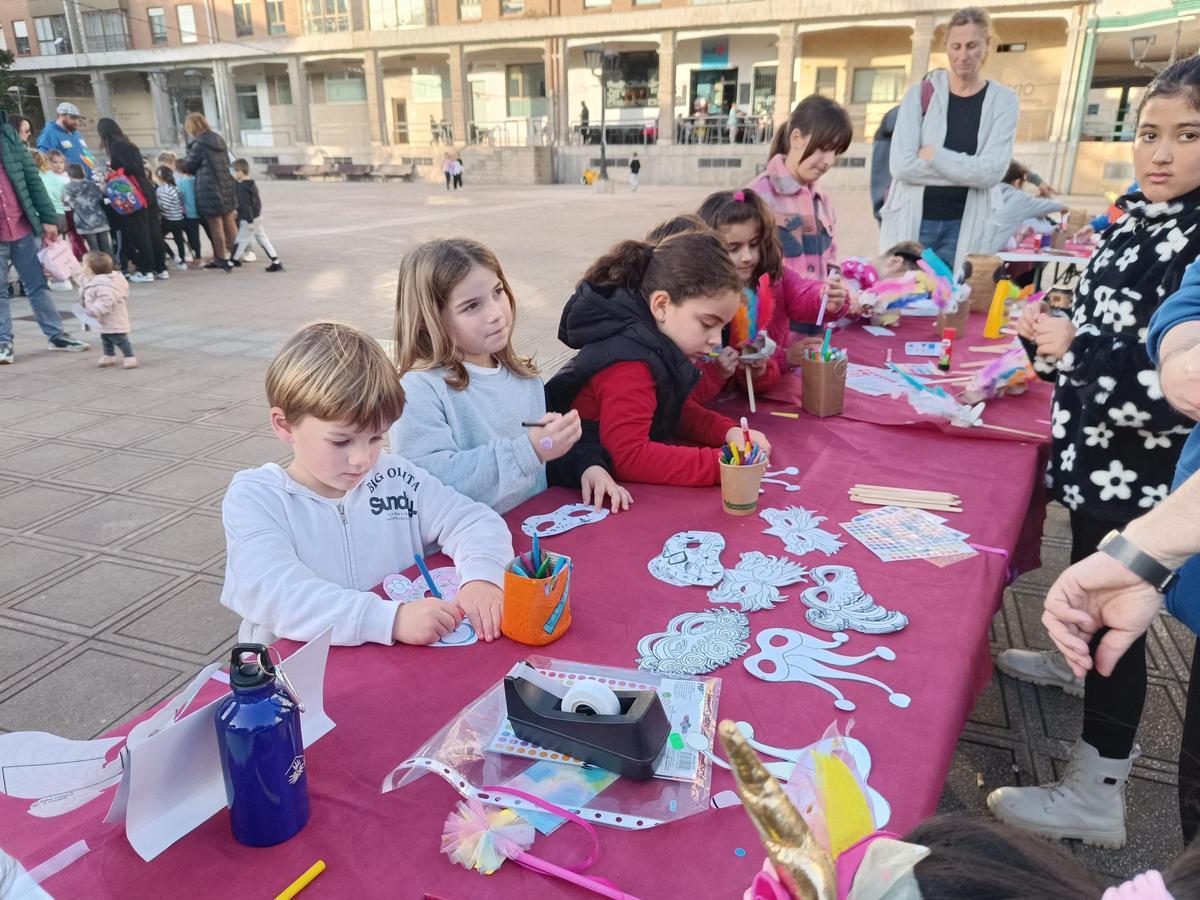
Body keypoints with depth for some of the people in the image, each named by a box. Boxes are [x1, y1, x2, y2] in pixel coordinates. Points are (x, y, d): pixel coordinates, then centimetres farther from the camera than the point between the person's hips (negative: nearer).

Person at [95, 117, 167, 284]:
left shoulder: (117, 146, -8)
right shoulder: (128, 144, 17)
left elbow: (130, 168, -18)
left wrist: (113, 173, -5)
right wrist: (113, 168, 19)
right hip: (147, 192, 8)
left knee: (139, 233, -4)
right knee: (153, 231, 8)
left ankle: (145, 271, -1)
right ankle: (160, 268, 11)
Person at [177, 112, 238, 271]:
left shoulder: (198, 144, -13)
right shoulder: (219, 140, 10)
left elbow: (189, 166, -3)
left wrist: (179, 162, 18)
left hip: (210, 190, -7)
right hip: (227, 187, 7)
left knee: (216, 226, 2)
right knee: (229, 223, 14)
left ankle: (222, 259, 6)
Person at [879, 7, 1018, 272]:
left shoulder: (1002, 101, 4)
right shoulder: (921, 93, 1)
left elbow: (992, 171, -9)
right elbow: (901, 164, -11)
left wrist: (932, 155, -11)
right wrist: (968, 169, -11)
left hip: (964, 228, 0)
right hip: (910, 223, 0)